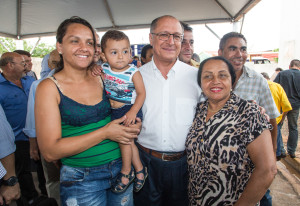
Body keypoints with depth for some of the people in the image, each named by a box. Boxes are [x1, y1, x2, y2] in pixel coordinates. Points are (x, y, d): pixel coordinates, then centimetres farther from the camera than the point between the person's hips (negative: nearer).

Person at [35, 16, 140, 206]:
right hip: (81, 180, -3)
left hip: (121, 168, 4)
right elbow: (50, 151, -16)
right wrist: (104, 132, -20)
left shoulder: (101, 78, 0)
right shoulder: (49, 87, -10)